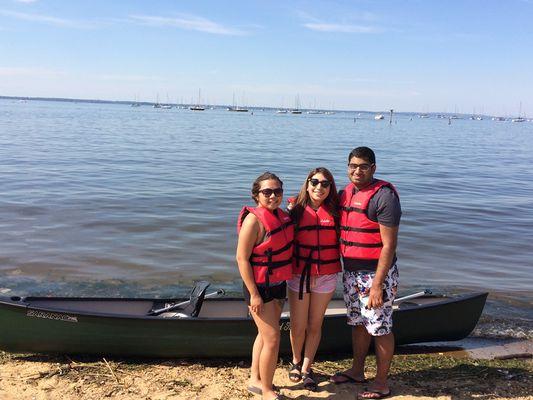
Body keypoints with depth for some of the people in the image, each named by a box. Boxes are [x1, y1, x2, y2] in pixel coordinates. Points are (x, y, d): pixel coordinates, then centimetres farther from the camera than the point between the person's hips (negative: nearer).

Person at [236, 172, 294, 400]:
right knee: (273, 339, -3)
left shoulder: (281, 215, 2)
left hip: (279, 284, 8)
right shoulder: (254, 220, -20)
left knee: (265, 334, 19)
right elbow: (242, 258, -21)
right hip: (260, 287, -8)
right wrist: (253, 294, -21)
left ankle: (255, 380, 36)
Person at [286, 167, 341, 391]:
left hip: (326, 277, 1)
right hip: (299, 275, -1)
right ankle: (296, 362, 36)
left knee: (315, 325, 10)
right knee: (298, 326, 7)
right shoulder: (296, 211, -4)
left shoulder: (335, 211, -2)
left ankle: (306, 368, 30)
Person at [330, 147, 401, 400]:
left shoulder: (384, 195, -16)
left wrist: (377, 284, -22)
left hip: (376, 274, -7)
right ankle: (357, 371, 36)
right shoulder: (346, 193, 8)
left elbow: (389, 245, -19)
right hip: (351, 272, 7)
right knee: (358, 323, 19)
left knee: (379, 328, 4)